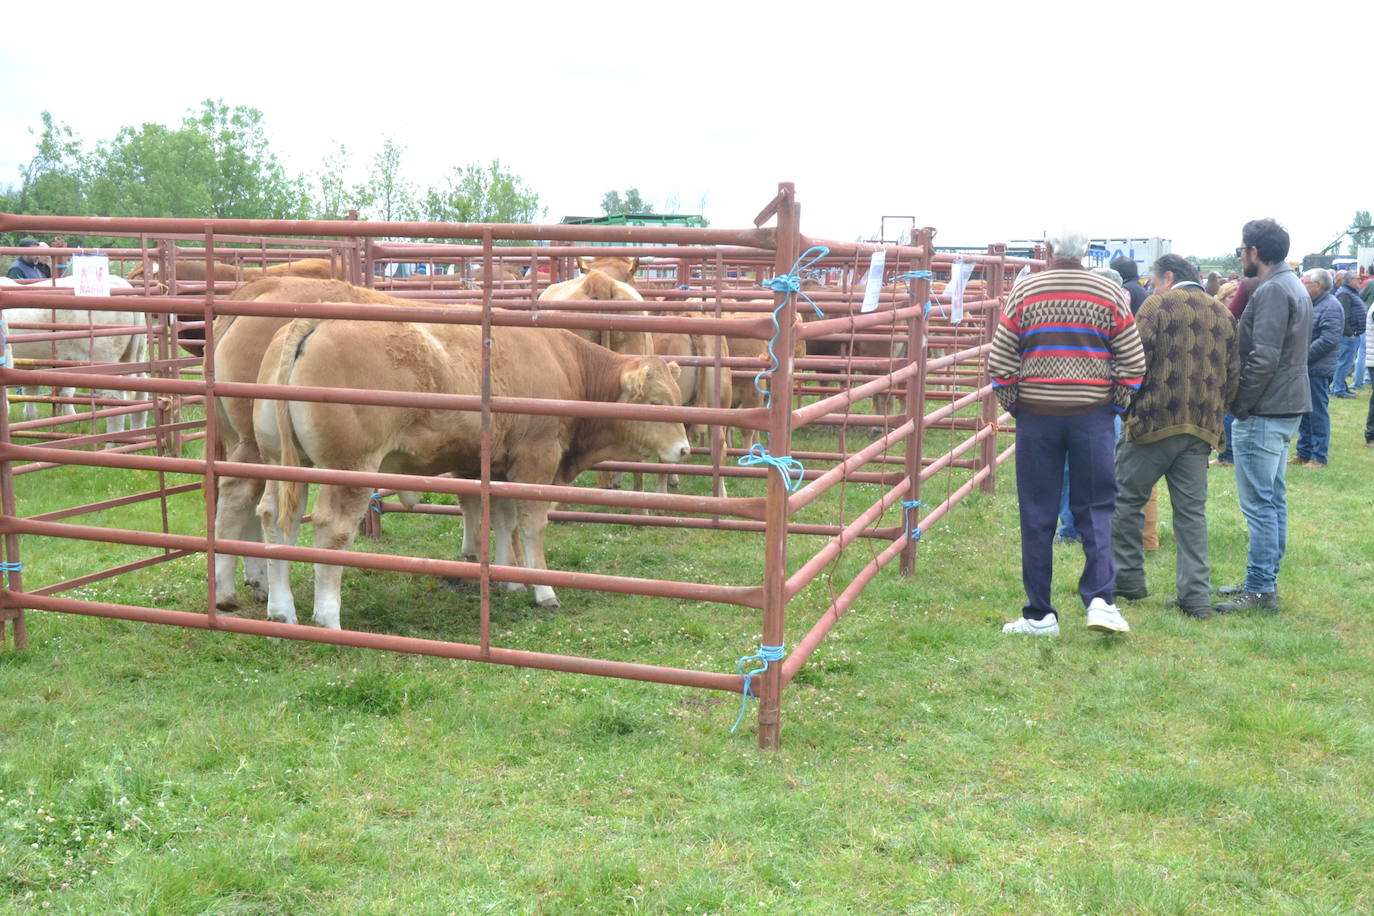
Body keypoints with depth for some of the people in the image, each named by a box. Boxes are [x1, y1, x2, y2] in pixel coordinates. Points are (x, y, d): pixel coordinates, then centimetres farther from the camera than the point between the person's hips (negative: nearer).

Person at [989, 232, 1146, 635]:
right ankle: (1100, 598, -5)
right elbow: (1133, 362, 1)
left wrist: (1012, 405, 12)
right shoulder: (1110, 293, 1)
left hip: (1036, 416, 0)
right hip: (1093, 415, 0)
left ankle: (1039, 614, 9)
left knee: (1037, 515, 5)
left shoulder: (1024, 292, -1)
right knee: (1096, 509, 9)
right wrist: (1116, 405, 13)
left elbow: (1000, 361, -1)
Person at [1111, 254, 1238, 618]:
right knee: (1192, 510, 8)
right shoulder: (1222, 314, 16)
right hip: (1202, 428, 6)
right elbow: (1233, 374, 15)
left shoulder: (1158, 305, -4)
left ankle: (1128, 579, 13)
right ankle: (1196, 596, 6)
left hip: (1155, 421, -6)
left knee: (1127, 498, 8)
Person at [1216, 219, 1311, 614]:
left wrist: (1238, 404, -14)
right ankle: (1266, 580, 23)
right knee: (1274, 500, 15)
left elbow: (1263, 359, -23)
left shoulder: (1272, 291, -17)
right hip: (1287, 408, 11)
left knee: (1258, 503, -6)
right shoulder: (1294, 287, 16)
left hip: (1263, 413, -10)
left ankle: (1260, 590, -2)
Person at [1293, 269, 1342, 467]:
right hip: (1303, 368, 9)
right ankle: (1304, 453, 23)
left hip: (1318, 370, -9)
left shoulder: (1331, 307, -14)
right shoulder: (1311, 304, 16)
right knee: (1303, 413, 14)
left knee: (1317, 413, -3)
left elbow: (1328, 340, -22)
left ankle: (1319, 457, 3)